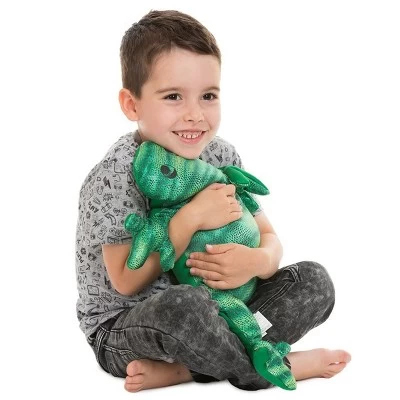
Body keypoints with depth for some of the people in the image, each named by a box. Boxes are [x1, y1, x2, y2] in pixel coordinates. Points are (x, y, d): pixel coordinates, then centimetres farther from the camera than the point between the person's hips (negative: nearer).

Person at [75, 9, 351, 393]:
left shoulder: (222, 157, -2)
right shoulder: (116, 176, -19)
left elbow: (269, 239, 1)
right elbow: (127, 282, -21)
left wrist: (257, 261, -24)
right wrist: (191, 218, -27)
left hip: (216, 307, 7)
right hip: (123, 328, -6)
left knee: (313, 280, -6)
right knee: (183, 305, -40)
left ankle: (181, 368, -18)